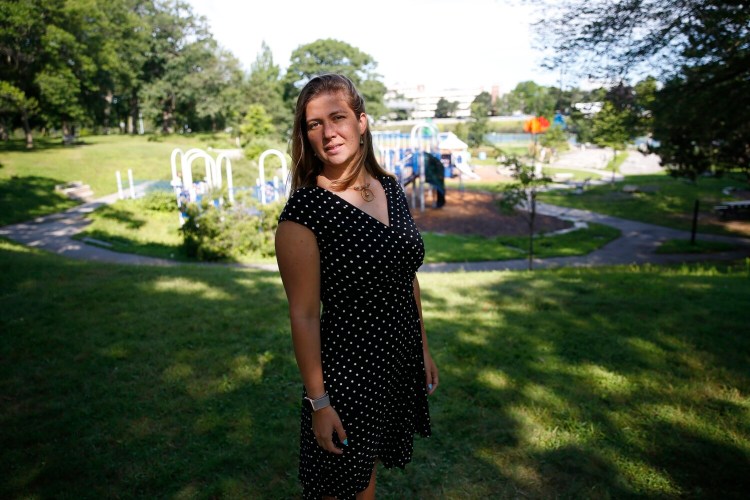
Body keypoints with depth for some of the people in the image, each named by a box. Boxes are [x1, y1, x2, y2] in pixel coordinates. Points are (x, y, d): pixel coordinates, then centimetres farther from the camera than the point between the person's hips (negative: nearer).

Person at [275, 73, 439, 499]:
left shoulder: (391, 189, -1)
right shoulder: (304, 212, -20)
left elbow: (408, 278, 7)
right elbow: (304, 315, -17)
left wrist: (424, 349, 11)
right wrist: (318, 401, -13)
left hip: (402, 360, 6)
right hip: (346, 368, -5)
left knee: (369, 465, 27)